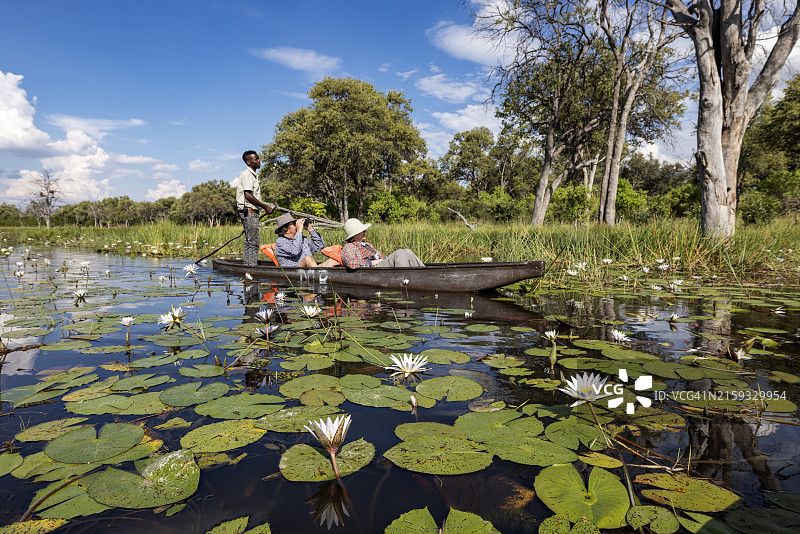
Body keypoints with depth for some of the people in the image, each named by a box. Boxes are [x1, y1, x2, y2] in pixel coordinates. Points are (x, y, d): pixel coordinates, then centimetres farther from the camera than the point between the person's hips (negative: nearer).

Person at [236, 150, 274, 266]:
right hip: (248, 211, -10)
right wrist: (265, 206, -18)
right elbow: (248, 195, -20)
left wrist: (265, 207, 18)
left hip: (252, 212, 10)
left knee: (248, 241, 13)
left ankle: (247, 264, 18)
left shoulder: (253, 175, 20)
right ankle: (252, 266, -10)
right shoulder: (247, 174, -11)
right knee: (253, 242, -11)